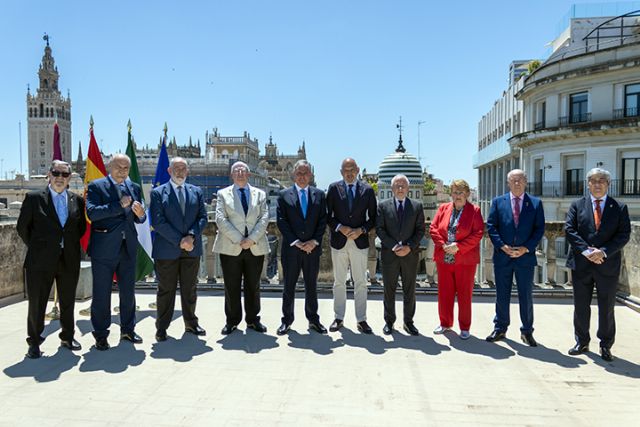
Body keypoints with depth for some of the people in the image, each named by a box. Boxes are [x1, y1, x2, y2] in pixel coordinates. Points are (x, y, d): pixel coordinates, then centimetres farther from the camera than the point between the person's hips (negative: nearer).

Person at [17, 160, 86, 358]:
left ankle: (67, 337, 31)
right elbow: (22, 227, 3)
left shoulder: (77, 200, 5)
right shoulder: (33, 198, -2)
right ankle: (34, 342, 22)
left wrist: (70, 245, 5)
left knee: (68, 302, 14)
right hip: (41, 261, -2)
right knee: (36, 303, 6)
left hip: (69, 260, 3)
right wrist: (36, 247, 5)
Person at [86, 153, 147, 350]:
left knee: (128, 291, 13)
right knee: (101, 293, 4)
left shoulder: (134, 187, 10)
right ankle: (100, 334, 18)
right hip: (104, 247, -4)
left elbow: (140, 219, 11)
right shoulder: (96, 186, -3)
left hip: (128, 247, 4)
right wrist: (119, 205, -21)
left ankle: (128, 329, 28)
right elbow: (92, 213, -17)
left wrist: (140, 214, -11)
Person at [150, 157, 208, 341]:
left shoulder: (196, 192, 11)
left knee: (190, 289, 12)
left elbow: (203, 217, 4)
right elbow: (158, 222, -9)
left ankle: (191, 323, 25)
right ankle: (162, 327, 17)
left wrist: (192, 236, -13)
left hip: (192, 249, 3)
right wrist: (179, 241, -15)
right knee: (166, 290, 5)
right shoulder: (158, 193, 0)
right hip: (167, 250, -3)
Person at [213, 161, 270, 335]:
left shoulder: (260, 194, 12)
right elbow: (221, 220, -5)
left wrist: (251, 239, -12)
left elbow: (264, 219, 1)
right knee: (232, 287, 5)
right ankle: (232, 320, 18)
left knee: (253, 286, 9)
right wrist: (238, 240, -13)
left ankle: (253, 319, 22)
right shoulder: (223, 194, 7)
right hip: (231, 247, -1)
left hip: (255, 247, 2)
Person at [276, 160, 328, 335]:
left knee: (311, 285, 11)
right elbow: (281, 221, -4)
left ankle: (313, 320, 22)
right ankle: (287, 320, 18)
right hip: (291, 248, -1)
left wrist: (315, 241, -9)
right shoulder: (284, 195, 2)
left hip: (312, 248, 2)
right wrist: (295, 242, -12)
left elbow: (323, 220, 3)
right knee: (289, 286, 7)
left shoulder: (319, 194, 7)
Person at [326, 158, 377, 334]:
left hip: (360, 241, 0)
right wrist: (340, 228, -13)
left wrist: (361, 230, -10)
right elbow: (327, 215, 2)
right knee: (339, 282, 8)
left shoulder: (367, 190, 3)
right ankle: (339, 318, 20)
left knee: (360, 283, 4)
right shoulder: (333, 188, 2)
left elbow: (373, 217, 4)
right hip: (339, 241, 0)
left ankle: (361, 320, 14)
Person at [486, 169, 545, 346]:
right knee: (502, 295, 9)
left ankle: (527, 331, 20)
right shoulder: (498, 202, 4)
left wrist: (526, 248, -10)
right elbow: (491, 226, 0)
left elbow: (539, 229, 1)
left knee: (526, 296, 7)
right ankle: (500, 329, 21)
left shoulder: (536, 203, 4)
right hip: (502, 256, 0)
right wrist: (502, 246, -11)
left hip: (525, 256, 0)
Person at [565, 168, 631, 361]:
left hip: (608, 265, 0)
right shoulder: (577, 205, 5)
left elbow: (624, 234, -4)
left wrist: (603, 251, -16)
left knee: (607, 308, 9)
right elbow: (569, 230, -4)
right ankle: (582, 342, 23)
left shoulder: (619, 208, 4)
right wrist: (586, 251, -15)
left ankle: (606, 346, 24)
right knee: (581, 306, 9)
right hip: (581, 264, 1)